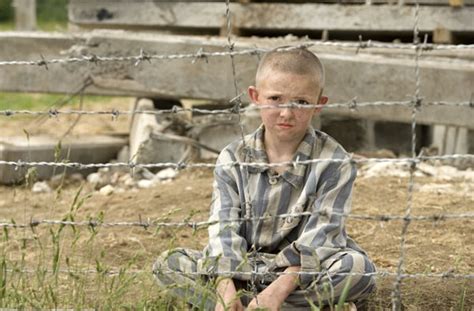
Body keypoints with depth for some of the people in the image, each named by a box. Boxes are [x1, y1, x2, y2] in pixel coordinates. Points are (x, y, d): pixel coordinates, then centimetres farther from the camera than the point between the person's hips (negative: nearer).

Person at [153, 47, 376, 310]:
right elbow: (224, 228, -8)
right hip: (243, 271, 3)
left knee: (358, 267, -31)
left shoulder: (334, 163, -8)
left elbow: (319, 236, -16)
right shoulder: (233, 159, 1)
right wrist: (226, 287, -26)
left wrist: (280, 288, -29)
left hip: (304, 272, -3)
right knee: (168, 264, -19)